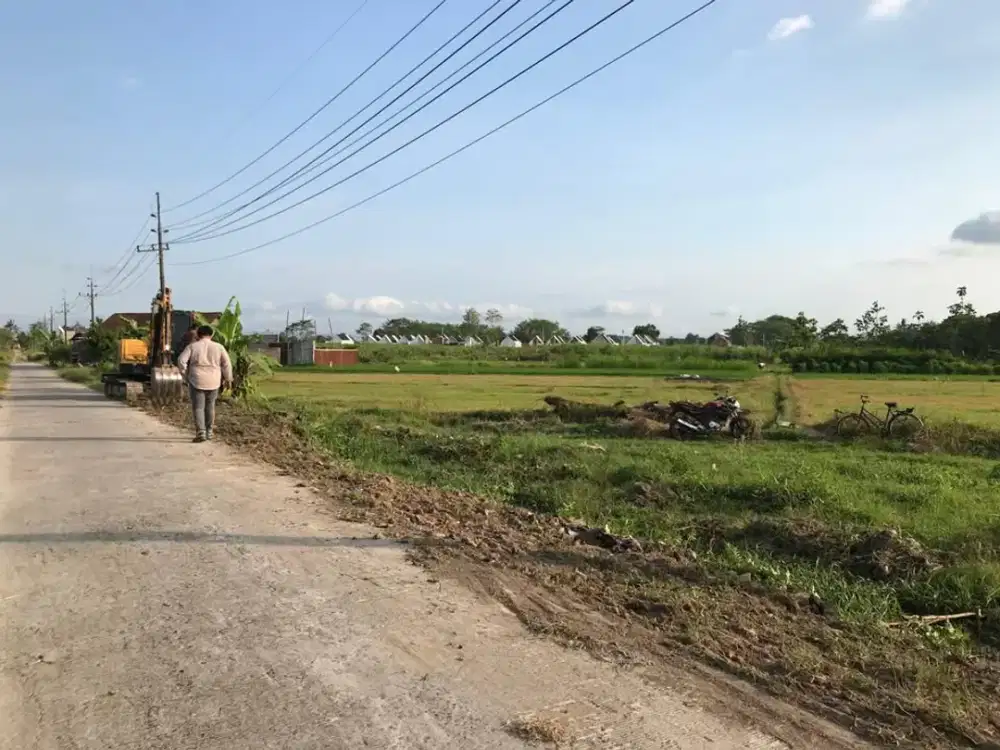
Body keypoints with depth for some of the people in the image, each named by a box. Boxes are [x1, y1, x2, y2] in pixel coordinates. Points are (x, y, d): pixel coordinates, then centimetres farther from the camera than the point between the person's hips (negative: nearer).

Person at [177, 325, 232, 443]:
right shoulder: (218, 347, 2)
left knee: (198, 407, 1)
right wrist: (228, 379, 9)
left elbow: (181, 361, -8)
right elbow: (227, 363, -1)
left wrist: (185, 376, 4)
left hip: (197, 381, -2)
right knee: (210, 406, 16)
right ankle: (209, 432, 20)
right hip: (213, 382, 2)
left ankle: (201, 433, -11)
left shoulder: (192, 346, -2)